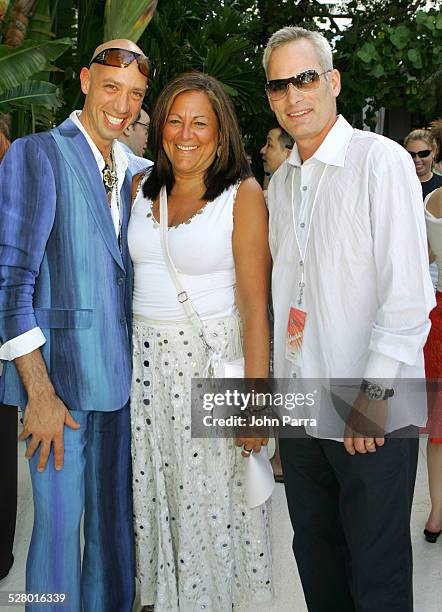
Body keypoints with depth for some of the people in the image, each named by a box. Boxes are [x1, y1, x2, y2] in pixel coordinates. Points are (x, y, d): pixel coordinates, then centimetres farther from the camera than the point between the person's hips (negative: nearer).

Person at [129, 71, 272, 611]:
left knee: (210, 492, 6)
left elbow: (254, 302, -11)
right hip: (145, 358, 5)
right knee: (153, 487, 13)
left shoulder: (243, 193, -7)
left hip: (213, 356, -4)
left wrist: (256, 391, -15)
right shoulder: (143, 188, 8)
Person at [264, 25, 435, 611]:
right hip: (300, 406, 6)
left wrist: (374, 394, -17)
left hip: (375, 416, -6)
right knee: (315, 554, 18)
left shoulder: (382, 161, -10)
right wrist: (281, 378, 11)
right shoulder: (280, 182, 12)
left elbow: (408, 295, -15)